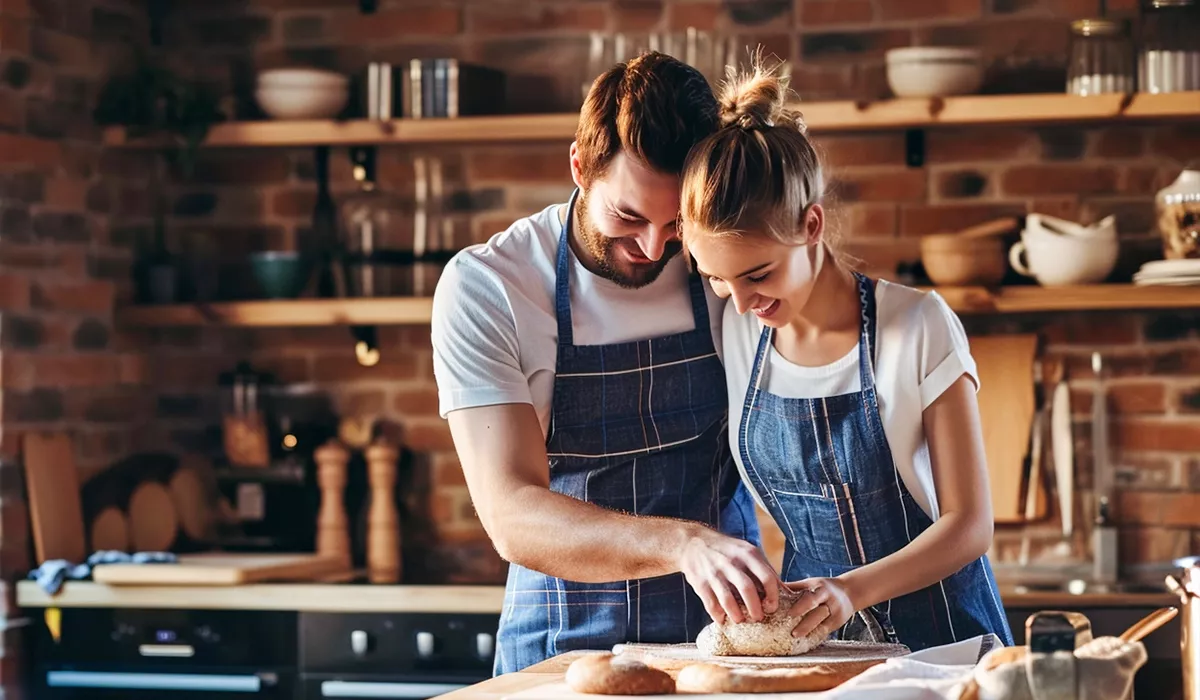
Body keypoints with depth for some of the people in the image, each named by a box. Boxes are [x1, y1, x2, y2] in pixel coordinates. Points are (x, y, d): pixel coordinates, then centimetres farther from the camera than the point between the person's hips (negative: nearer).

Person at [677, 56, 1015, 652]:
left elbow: (968, 524, -11)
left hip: (935, 635, 0)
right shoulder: (736, 332, 1)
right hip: (807, 632, 1)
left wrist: (851, 590, -25)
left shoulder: (919, 327, -11)